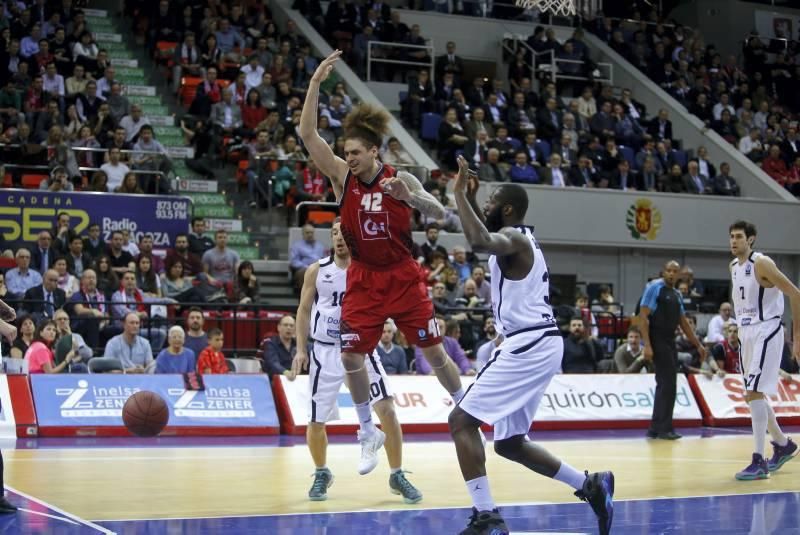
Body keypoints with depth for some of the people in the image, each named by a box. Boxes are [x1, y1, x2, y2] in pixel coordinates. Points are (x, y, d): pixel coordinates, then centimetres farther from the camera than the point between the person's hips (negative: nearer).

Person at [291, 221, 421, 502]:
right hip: (325, 352, 1)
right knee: (316, 422, 2)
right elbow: (304, 310, 6)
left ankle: (397, 476, 3)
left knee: (387, 410, -12)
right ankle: (322, 474, 28)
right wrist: (301, 349, -1)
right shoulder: (317, 270, 0)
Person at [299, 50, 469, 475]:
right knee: (351, 355, -5)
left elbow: (439, 214, -11)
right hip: (363, 281, 1)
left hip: (403, 278, -1)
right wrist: (316, 82, -23)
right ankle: (368, 431, 13)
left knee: (434, 351, 4)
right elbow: (307, 133, -15)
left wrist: (410, 197, -29)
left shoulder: (400, 180, -7)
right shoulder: (342, 177, -5)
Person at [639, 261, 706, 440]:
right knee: (668, 385, -10)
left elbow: (683, 322, 23)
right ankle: (664, 428, -4)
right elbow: (643, 316, -14)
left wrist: (698, 344, 19)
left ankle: (655, 429, 15)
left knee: (665, 385, 10)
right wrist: (647, 345, -21)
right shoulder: (654, 287, -8)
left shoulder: (677, 295, 16)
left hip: (670, 341, 9)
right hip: (658, 340, -9)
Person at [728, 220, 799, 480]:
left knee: (753, 394, -16)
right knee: (754, 395, 15)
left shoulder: (761, 263, -14)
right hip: (746, 333, 9)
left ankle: (759, 462, -14)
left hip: (766, 332, -9)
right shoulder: (733, 266, 10)